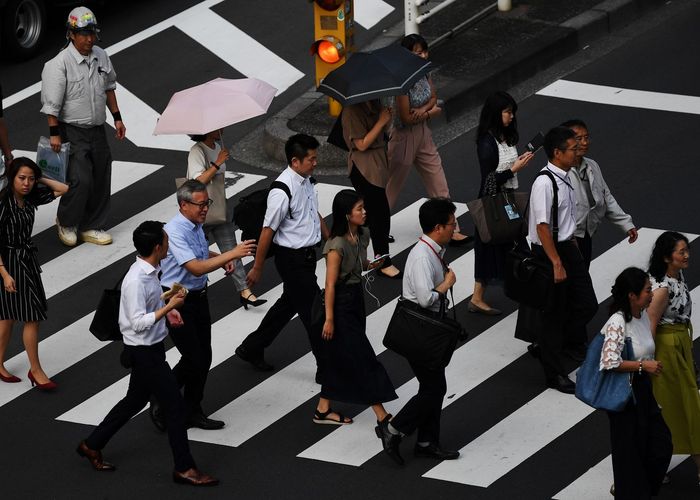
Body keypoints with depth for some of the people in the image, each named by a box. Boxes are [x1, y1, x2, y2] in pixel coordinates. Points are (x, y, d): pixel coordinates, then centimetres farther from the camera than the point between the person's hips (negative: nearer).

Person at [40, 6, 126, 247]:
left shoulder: (101, 57, 4)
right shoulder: (59, 64, -17)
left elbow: (109, 87, 19)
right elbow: (51, 102, -15)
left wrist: (117, 118, 17)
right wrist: (54, 134, -17)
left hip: (97, 130, 7)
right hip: (72, 132, -7)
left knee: (100, 180, 9)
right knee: (80, 180, -14)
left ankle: (91, 227, 23)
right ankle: (66, 222, 11)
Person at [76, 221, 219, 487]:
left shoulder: (149, 272, 2)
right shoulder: (136, 280, -27)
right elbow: (139, 322, -27)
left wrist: (167, 310, 5)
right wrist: (168, 307, -26)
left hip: (150, 349, 10)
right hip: (144, 352, -10)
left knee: (135, 400, 23)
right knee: (175, 406, -3)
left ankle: (92, 445, 36)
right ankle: (184, 468, 7)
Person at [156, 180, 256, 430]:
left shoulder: (197, 225, 4)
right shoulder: (175, 231, -25)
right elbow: (196, 267, -33)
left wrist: (222, 258, 4)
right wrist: (231, 254, -35)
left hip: (198, 297, 8)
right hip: (178, 302, -8)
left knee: (204, 357, 12)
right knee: (193, 358, -6)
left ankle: (192, 412, 24)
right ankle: (160, 404, 15)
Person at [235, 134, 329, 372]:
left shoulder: (306, 181, 3)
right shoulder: (283, 191, -25)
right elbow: (268, 231, -19)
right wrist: (257, 268, -13)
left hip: (307, 254, 9)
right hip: (293, 259, -9)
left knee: (289, 304, 22)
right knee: (314, 310, -1)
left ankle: (252, 349, 37)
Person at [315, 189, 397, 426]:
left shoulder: (363, 236, 1)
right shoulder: (337, 245, -23)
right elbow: (330, 283, -19)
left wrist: (371, 265, -4)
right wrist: (329, 319, -17)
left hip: (356, 298, 8)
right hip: (341, 302, -8)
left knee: (340, 356, 15)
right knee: (362, 358, -4)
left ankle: (323, 409, 26)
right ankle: (382, 416, 0)